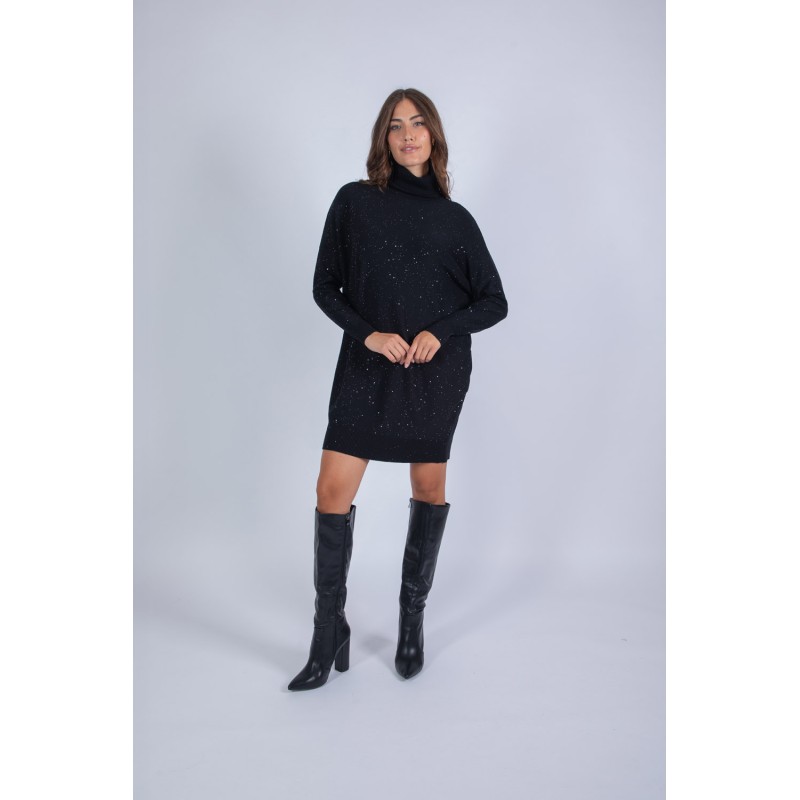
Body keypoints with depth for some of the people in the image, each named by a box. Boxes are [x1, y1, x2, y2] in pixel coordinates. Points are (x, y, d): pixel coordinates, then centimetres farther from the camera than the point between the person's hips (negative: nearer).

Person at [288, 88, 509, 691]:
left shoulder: (455, 219, 5)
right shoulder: (354, 202, 4)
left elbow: (494, 301, 5)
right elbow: (326, 286, 4)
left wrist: (442, 332, -11)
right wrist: (367, 332, -11)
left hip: (438, 369, 1)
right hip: (367, 365, 0)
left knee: (429, 487, 8)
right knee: (333, 491, -6)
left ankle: (413, 618, 27)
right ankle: (330, 635, 9)